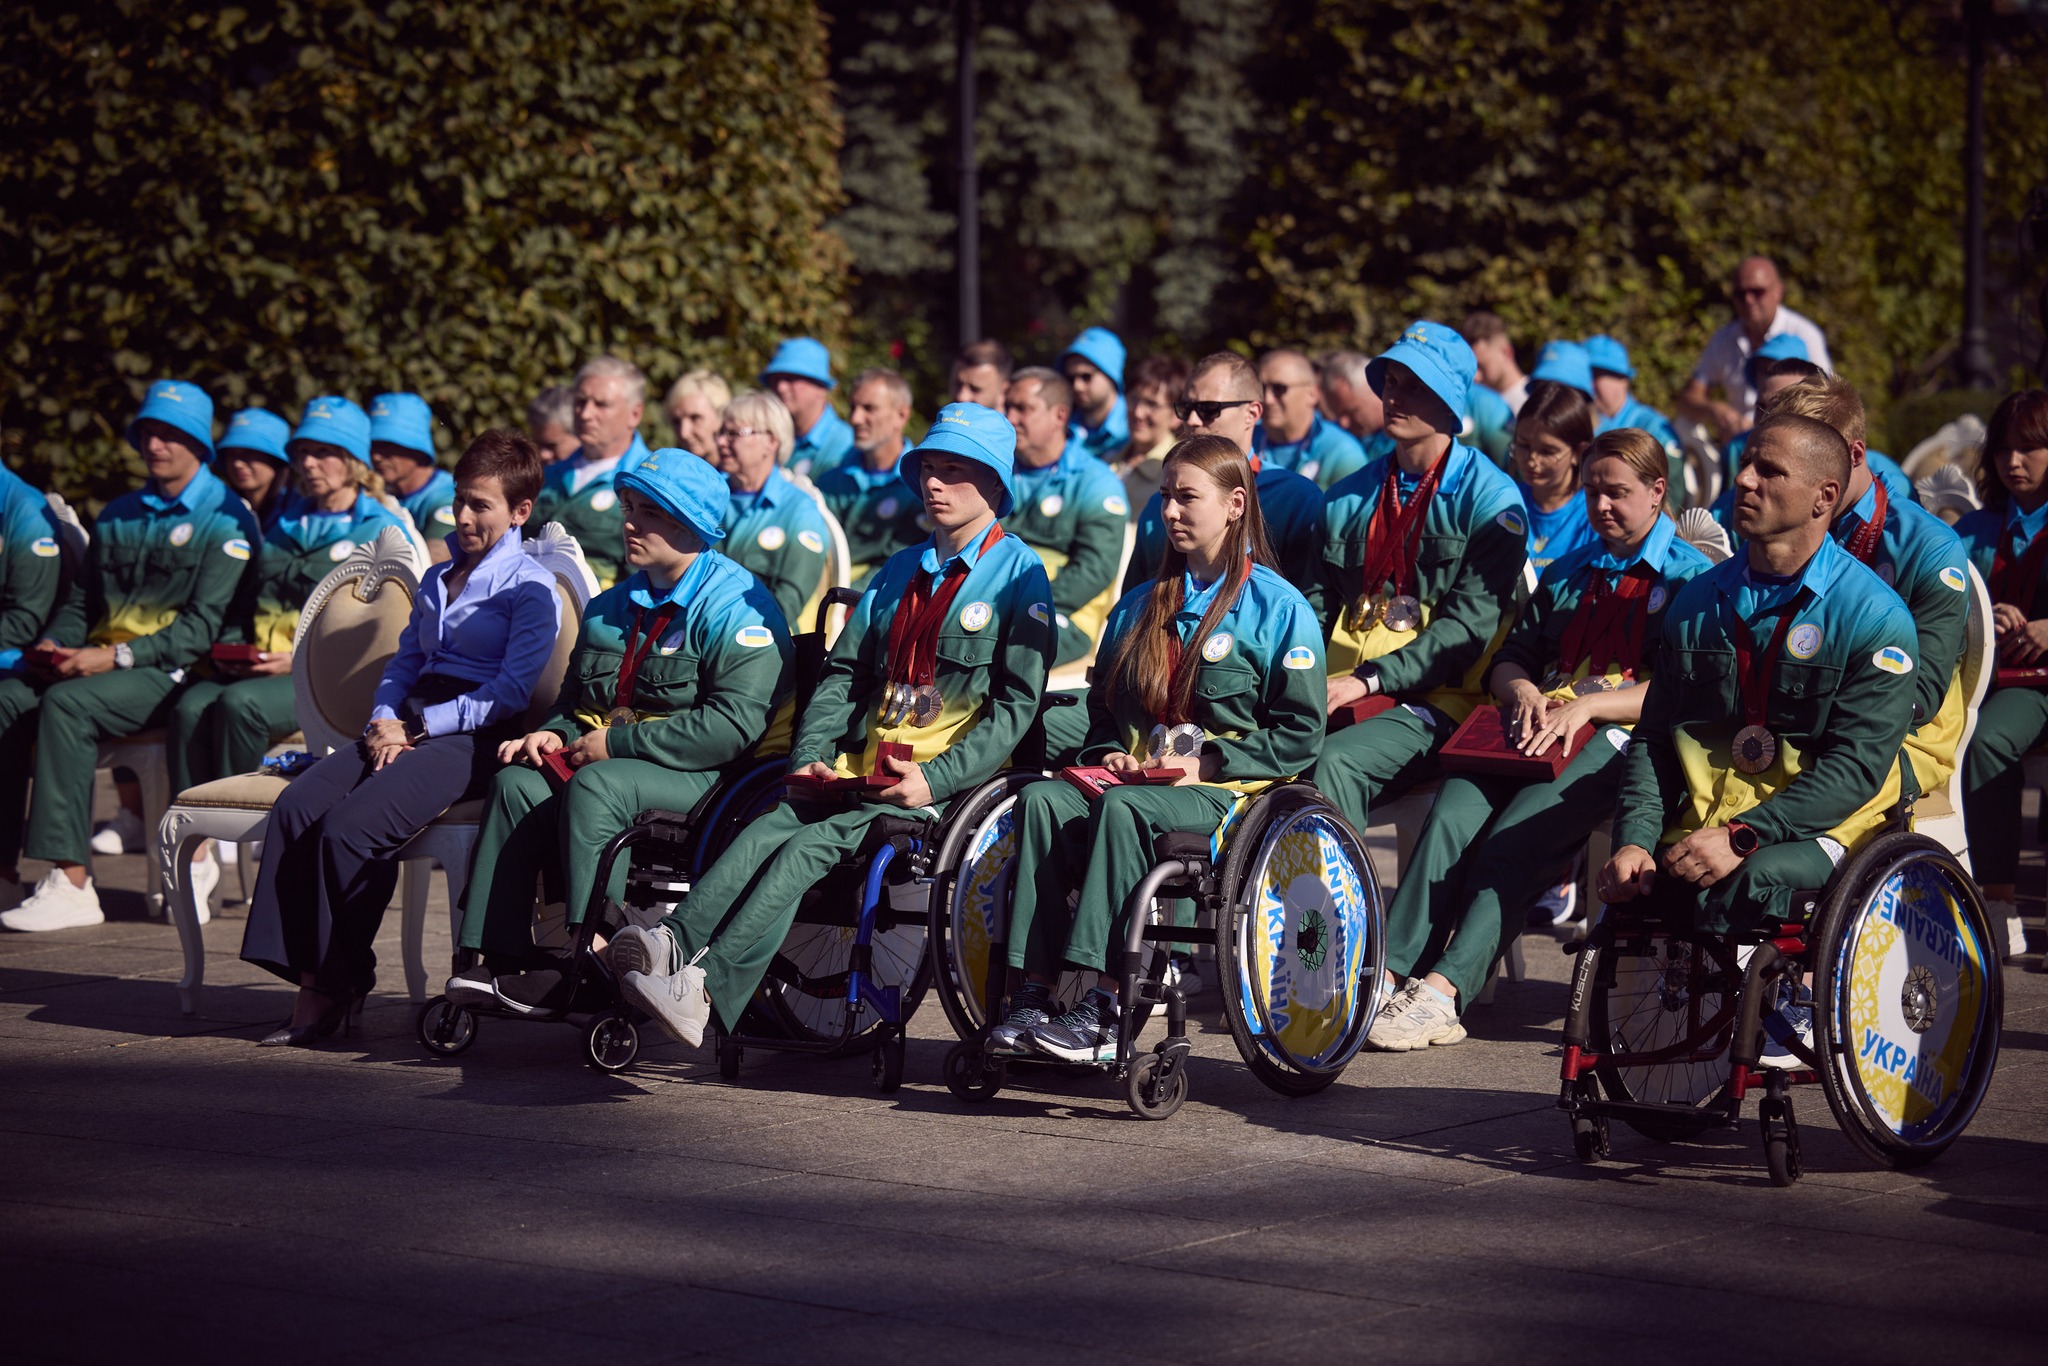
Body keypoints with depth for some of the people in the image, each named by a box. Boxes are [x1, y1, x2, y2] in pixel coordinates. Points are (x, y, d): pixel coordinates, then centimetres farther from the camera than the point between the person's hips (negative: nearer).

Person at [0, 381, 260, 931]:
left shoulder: (226, 520, -1)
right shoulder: (118, 515, 22)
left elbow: (204, 626, -10)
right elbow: (80, 602, 22)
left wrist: (117, 656, -18)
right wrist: (54, 646, -1)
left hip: (169, 674, -7)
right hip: (102, 664, 7)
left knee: (67, 703, -33)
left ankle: (71, 881, -37)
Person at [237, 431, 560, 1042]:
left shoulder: (530, 586, 1)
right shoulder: (437, 579, 27)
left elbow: (513, 689, -9)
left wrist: (417, 727, -12)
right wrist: (383, 720, 3)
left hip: (471, 736, -7)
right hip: (407, 727, 7)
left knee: (350, 828, -28)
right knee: (296, 807, -20)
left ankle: (337, 981, -13)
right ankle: (311, 977, -21)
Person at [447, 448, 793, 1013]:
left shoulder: (738, 607, -10)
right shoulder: (612, 607, 18)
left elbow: (735, 724, -22)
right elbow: (576, 698, 30)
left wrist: (617, 743, -18)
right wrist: (554, 734, 3)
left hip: (703, 777, -8)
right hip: (604, 759, 8)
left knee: (596, 788, -33)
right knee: (518, 780, -16)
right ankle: (501, 959, -23)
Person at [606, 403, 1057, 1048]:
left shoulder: (1018, 573, 1)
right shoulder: (900, 571, 23)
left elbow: (1017, 702, -6)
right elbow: (842, 671, 20)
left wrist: (936, 778, -17)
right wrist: (811, 754, 1)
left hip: (950, 783, -6)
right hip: (863, 770, 6)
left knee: (811, 845, -27)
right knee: (766, 829, -22)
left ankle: (706, 989, -41)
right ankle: (672, 943, -41)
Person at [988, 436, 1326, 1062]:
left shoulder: (1280, 607, 2)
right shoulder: (1140, 605, 23)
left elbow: (1300, 733, -4)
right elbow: (1103, 705, 29)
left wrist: (1205, 763, -13)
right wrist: (1108, 752, 5)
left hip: (1227, 791, -6)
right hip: (1135, 773, 6)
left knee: (1123, 808, -37)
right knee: (1041, 798, -25)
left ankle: (1102, 1008, -41)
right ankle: (1033, 996, -34)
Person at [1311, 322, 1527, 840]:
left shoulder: (1490, 500, 0)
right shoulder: (1349, 499, 19)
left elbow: (1469, 626, -10)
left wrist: (1368, 680, -19)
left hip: (1435, 701, -5)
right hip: (1338, 695, 5)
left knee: (1337, 760, -34)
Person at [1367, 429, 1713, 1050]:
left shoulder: (1690, 576, 7)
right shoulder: (1568, 572, 28)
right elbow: (1510, 659, 24)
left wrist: (1588, 704, -16)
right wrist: (1525, 693, -1)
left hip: (1620, 738, -5)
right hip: (1540, 727, 5)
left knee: (1514, 838, -30)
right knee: (1450, 817, -25)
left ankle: (1443, 991, -41)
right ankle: (1390, 971, -35)